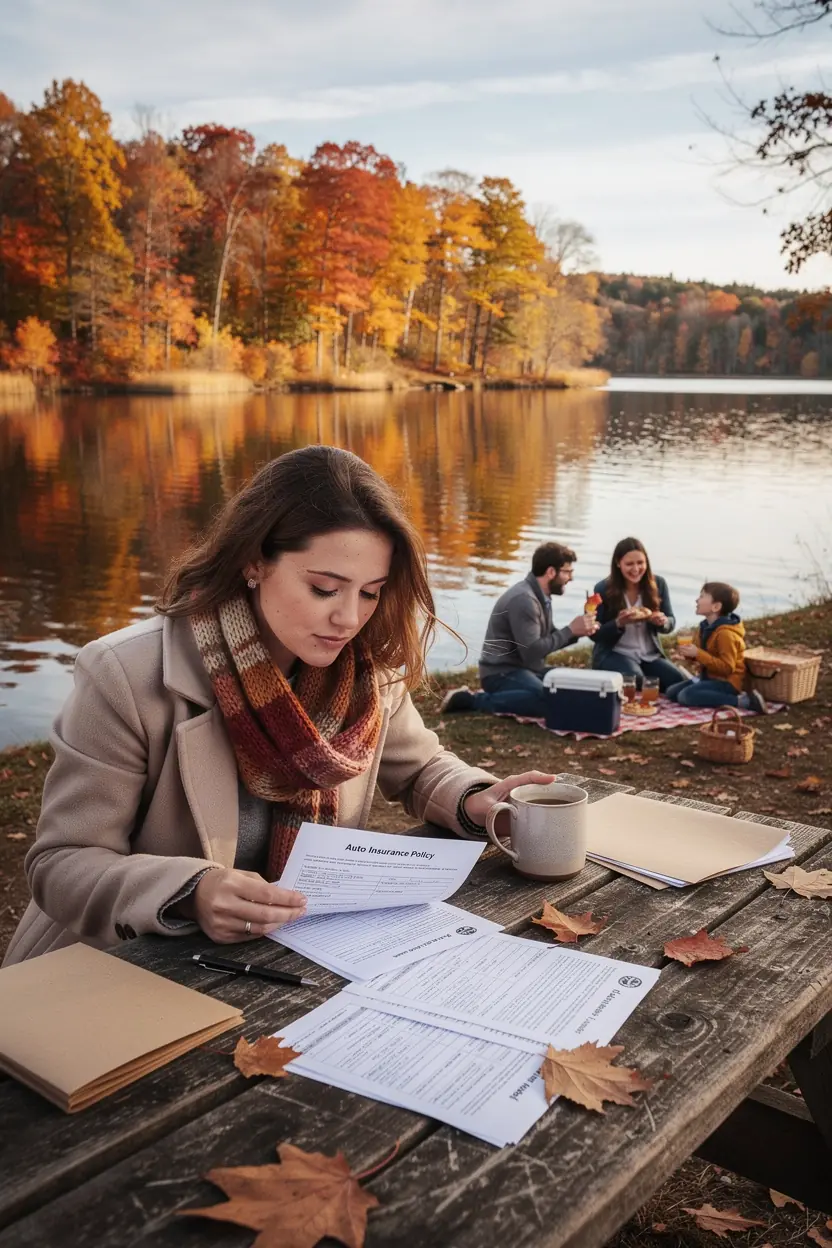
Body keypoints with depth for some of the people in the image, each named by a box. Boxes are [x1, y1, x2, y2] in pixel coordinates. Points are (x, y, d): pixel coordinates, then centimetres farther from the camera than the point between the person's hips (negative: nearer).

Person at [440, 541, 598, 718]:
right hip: (502, 672, -10)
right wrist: (570, 630, -16)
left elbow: (547, 641, 15)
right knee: (551, 700, -33)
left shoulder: (541, 596, 10)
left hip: (525, 669, 10)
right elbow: (532, 652, -24)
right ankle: (472, 699, -16)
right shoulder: (523, 599, -20)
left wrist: (576, 632, -1)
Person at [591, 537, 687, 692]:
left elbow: (671, 622, 8)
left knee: (679, 681, -24)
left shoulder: (658, 584, 1)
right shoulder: (603, 589, -8)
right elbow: (595, 634, -6)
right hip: (613, 654, -3)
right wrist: (619, 623, -26)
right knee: (636, 680, -35)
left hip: (650, 655, 3)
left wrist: (663, 622, -18)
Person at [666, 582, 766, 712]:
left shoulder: (725, 633, -22)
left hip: (726, 682, -9)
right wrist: (689, 653, -1)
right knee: (672, 692, 3)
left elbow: (727, 667, -26)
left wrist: (698, 654, -29)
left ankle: (743, 701, -24)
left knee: (686, 696, -29)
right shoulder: (706, 627, 7)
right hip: (710, 677, 9)